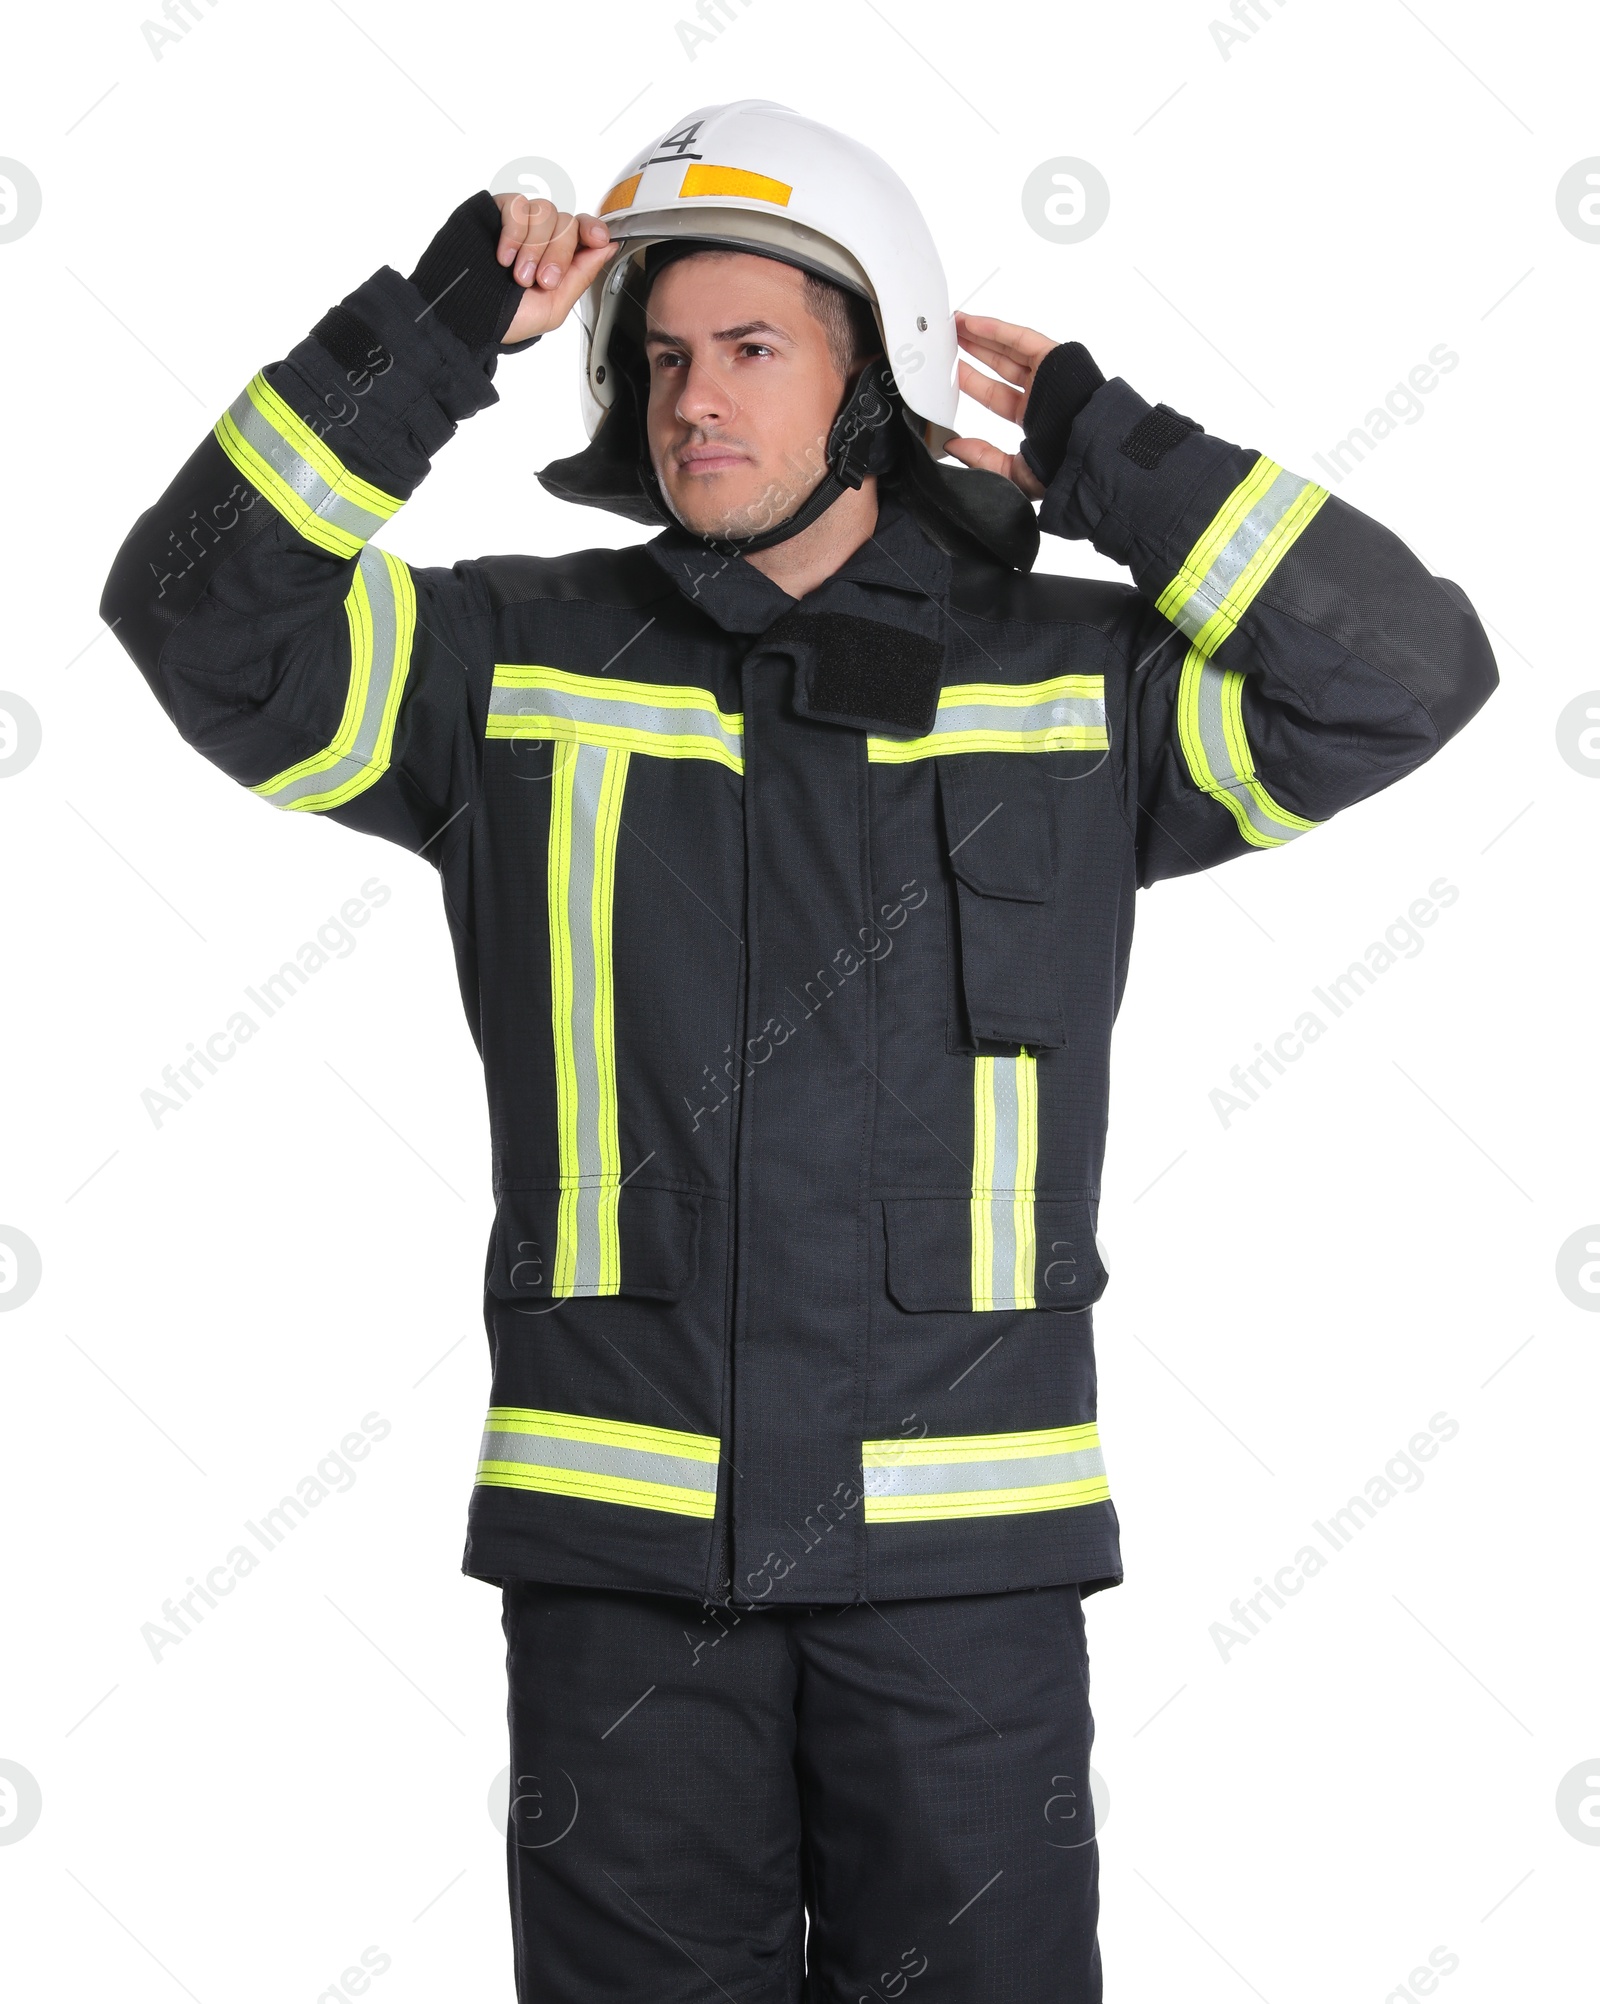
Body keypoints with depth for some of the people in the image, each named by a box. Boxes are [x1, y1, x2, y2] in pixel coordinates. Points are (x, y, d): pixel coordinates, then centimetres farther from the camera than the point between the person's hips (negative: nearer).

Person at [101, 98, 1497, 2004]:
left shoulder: (1075, 678, 6)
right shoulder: (513, 663, 7)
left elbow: (1409, 668, -1)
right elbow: (203, 616, -3)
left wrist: (1112, 460, -4)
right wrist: (431, 338, -8)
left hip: (961, 1534, 0)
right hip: (619, 1519, 1)